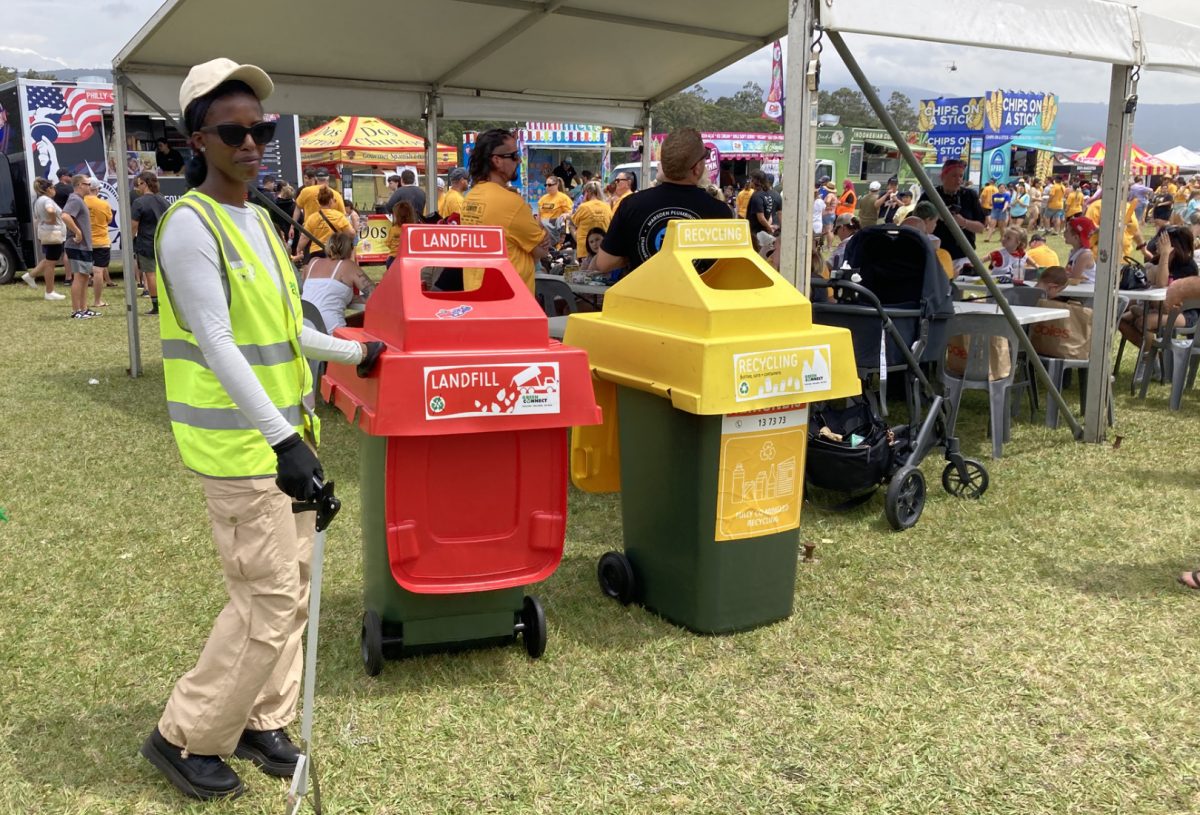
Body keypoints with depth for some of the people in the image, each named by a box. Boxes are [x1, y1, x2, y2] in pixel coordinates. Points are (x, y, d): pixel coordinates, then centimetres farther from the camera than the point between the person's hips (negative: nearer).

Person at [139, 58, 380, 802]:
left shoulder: (259, 219, 12)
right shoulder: (191, 224, -15)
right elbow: (216, 344, -23)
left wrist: (356, 355, 29)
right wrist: (281, 439, -29)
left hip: (285, 432, 9)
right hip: (240, 445, -9)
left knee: (292, 588, 14)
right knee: (269, 602, -4)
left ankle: (262, 721, 30)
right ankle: (184, 738, 15)